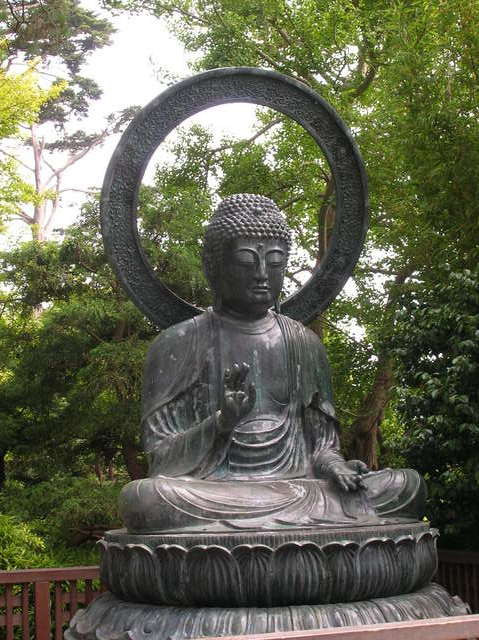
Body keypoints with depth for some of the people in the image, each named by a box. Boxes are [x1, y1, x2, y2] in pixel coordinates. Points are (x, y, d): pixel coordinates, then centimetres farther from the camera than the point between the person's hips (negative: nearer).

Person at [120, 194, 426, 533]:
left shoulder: (303, 343, 16)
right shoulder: (179, 344, 5)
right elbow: (161, 460, 0)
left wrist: (335, 467, -7)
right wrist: (220, 423, -18)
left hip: (297, 489, 4)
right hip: (213, 493, -3)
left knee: (409, 485, -16)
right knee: (140, 497, -36)